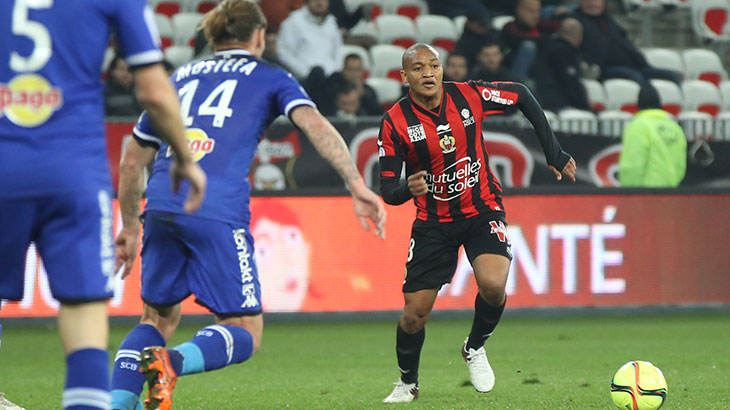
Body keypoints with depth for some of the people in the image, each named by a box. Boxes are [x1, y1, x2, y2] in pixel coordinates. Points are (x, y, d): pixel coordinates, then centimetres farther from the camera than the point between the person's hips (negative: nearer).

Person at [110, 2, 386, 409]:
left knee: (159, 318, 21)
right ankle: (171, 362, -27)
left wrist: (130, 226, 40)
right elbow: (314, 123, -2)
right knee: (245, 333, 3)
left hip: (162, 206, 4)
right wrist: (357, 186, -8)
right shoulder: (269, 78, 17)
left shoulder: (179, 78, 27)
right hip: (219, 212, -4)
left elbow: (132, 162, 30)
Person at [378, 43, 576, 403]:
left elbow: (522, 96, 5)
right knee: (415, 314, -4)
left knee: (493, 284, -26)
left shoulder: (468, 96, -12)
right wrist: (407, 189, -36)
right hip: (433, 221, 0)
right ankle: (407, 383, 26)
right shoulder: (395, 123, -14)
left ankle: (475, 348, 5)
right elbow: (387, 190, -12)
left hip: (482, 210, 0)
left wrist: (553, 153, 4)